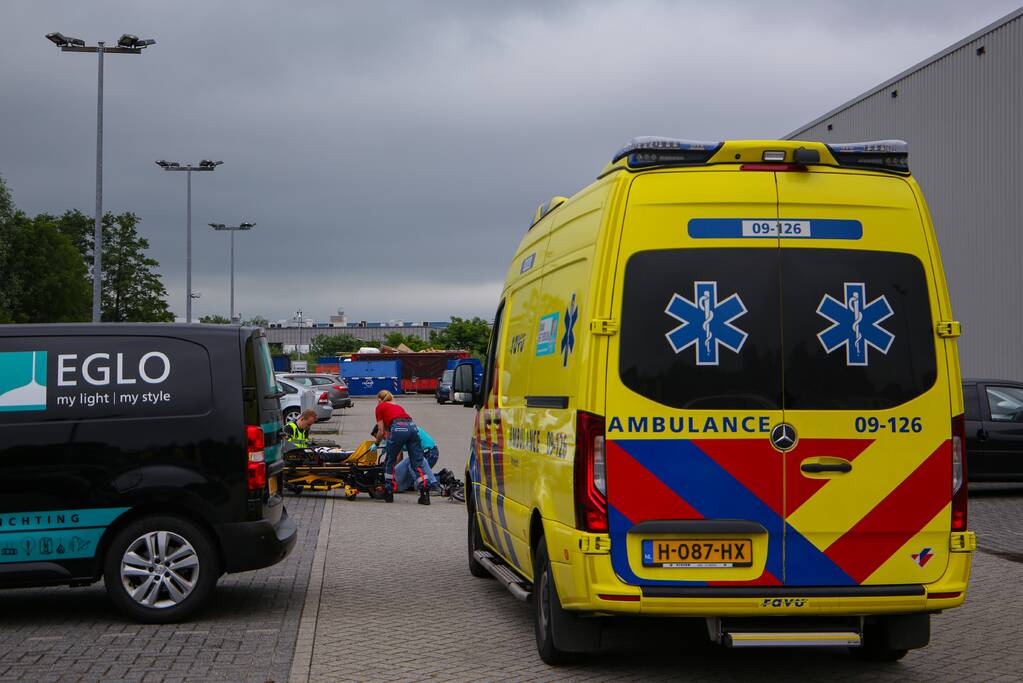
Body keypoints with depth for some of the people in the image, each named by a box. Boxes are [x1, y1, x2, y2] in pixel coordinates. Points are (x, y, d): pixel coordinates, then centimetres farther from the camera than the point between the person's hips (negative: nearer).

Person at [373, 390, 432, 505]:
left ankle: (388, 494, 19)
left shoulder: (380, 407, 20)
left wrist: (376, 443, 38)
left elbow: (381, 431, 17)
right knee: (418, 462, 2)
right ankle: (425, 493, -11)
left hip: (398, 428, -5)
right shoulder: (398, 406, 36)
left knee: (389, 461, 14)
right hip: (412, 426, 5)